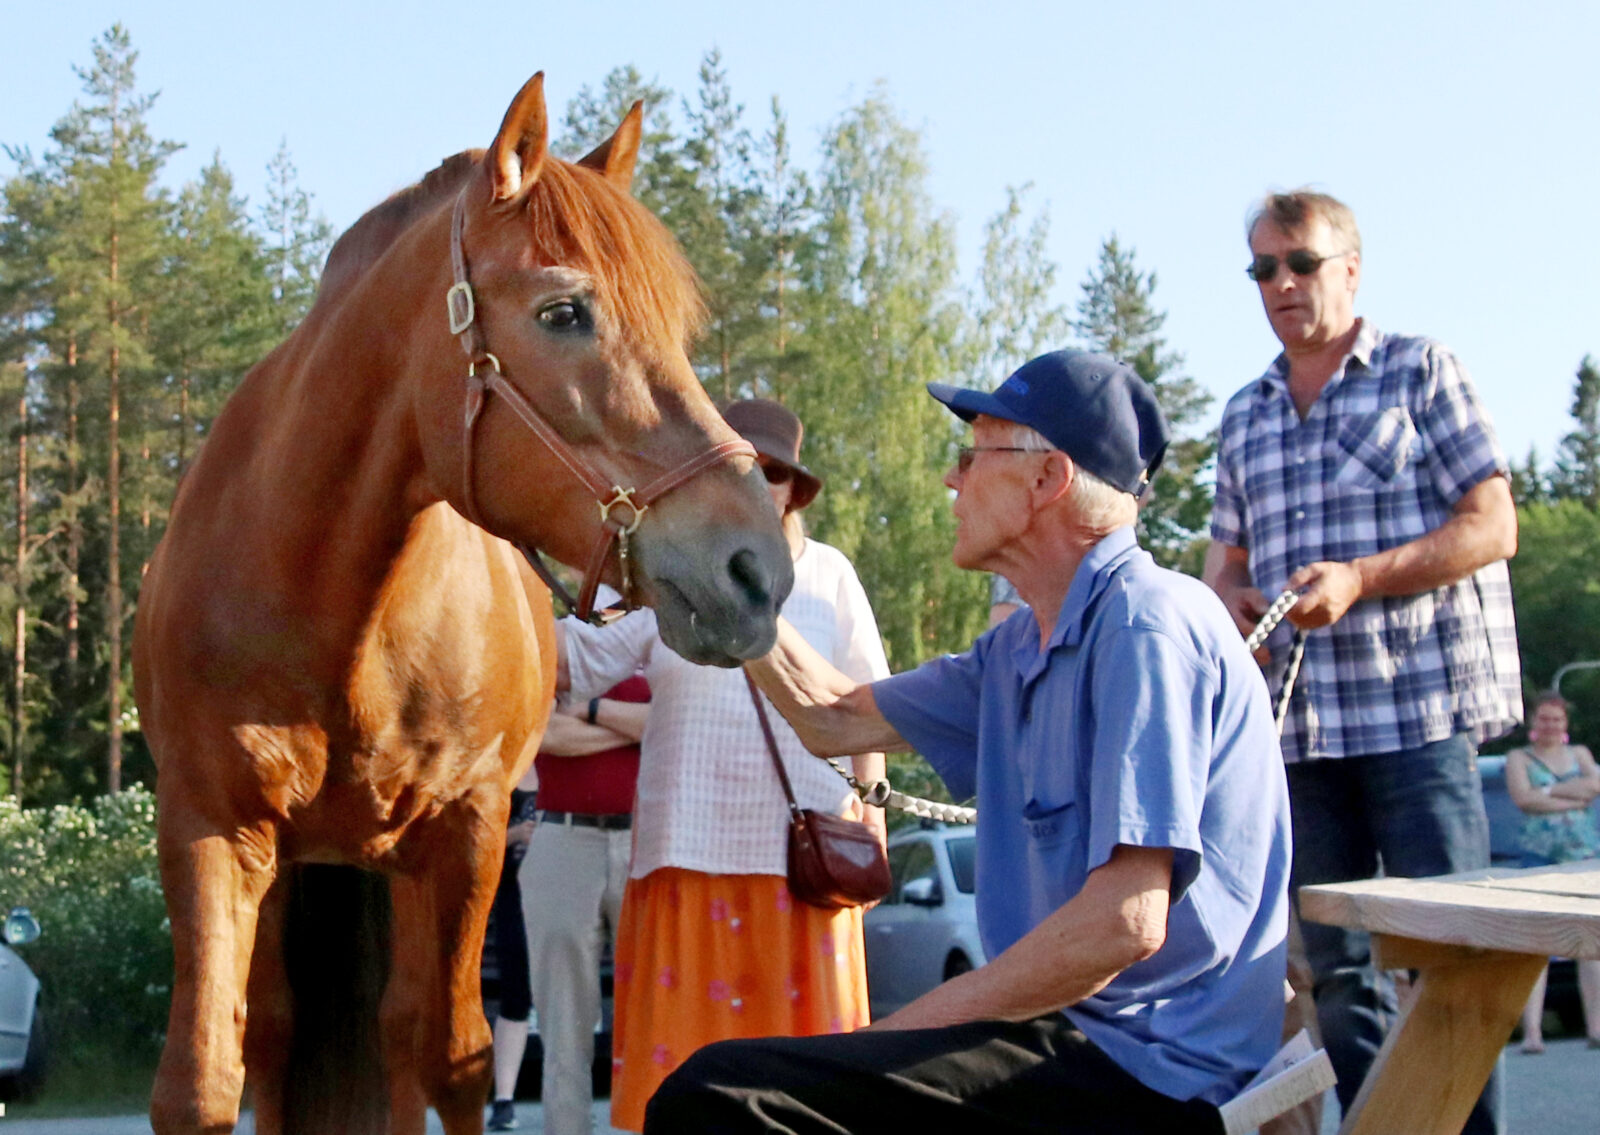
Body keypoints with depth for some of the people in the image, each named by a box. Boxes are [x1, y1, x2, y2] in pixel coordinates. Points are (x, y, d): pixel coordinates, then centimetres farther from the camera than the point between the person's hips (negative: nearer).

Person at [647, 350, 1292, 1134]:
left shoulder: (1146, 627, -16)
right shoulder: (1021, 649, 16)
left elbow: (1127, 921, -23)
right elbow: (836, 718, 27)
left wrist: (899, 1031, -16)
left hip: (1149, 1070, -10)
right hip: (1076, 1039, 10)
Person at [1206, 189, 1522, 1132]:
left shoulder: (1421, 371, 2)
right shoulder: (1245, 417, 18)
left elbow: (1493, 526, -4)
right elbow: (1231, 553, 24)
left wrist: (1360, 579, -16)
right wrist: (1230, 592, -1)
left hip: (1420, 711, -5)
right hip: (1301, 724, 5)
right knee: (1339, 971, 7)